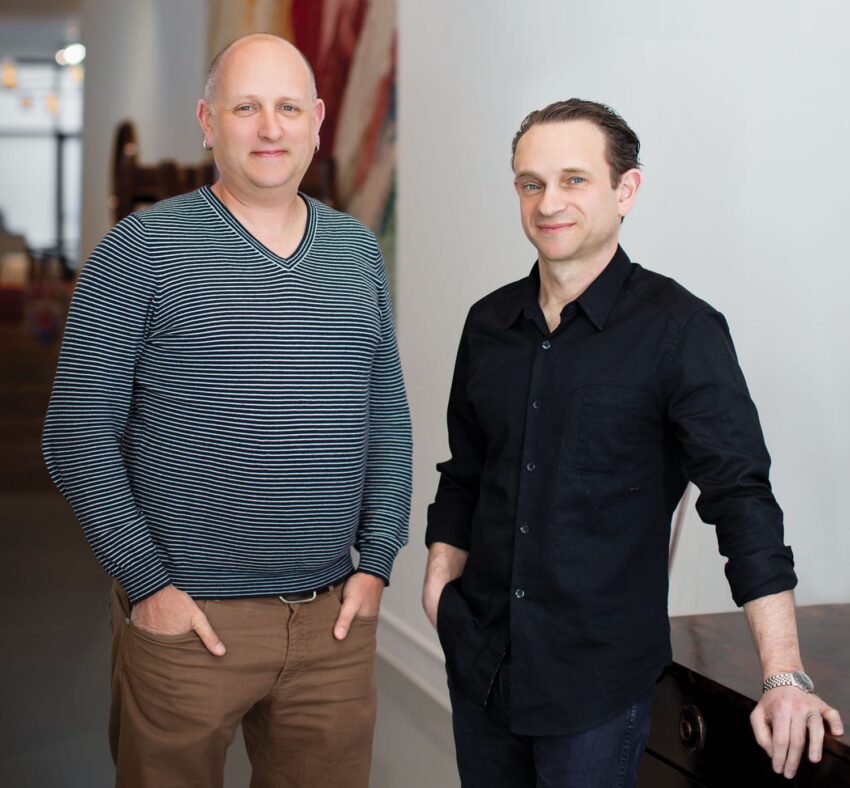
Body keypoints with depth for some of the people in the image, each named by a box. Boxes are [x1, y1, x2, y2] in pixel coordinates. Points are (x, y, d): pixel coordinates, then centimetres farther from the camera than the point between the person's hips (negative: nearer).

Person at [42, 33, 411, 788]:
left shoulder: (357, 250, 9)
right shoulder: (141, 249, -5)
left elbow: (387, 414, 12)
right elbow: (79, 434, -6)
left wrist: (377, 560, 4)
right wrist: (146, 583, -10)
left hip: (335, 616, 4)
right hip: (184, 616, -3)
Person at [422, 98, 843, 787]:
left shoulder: (679, 329, -10)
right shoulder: (489, 323, 6)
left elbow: (740, 495, -15)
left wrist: (785, 678, -21)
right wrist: (442, 571, 2)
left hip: (598, 678, -5)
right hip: (480, 655, 5)